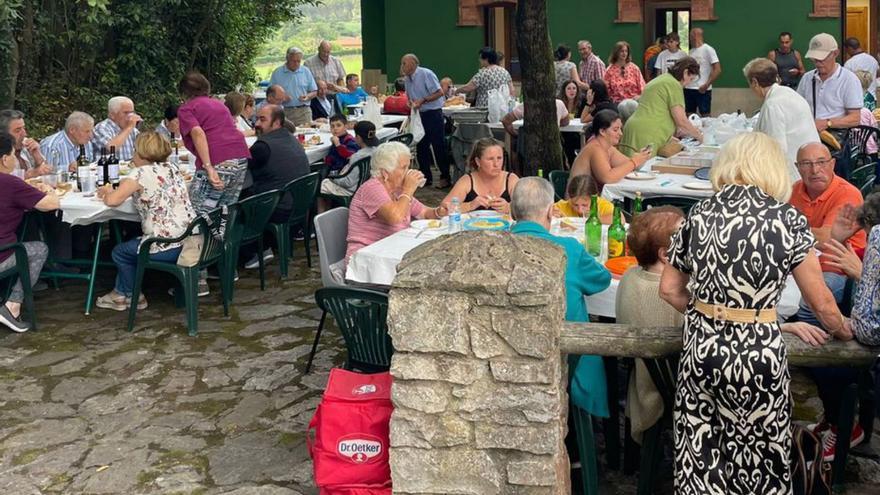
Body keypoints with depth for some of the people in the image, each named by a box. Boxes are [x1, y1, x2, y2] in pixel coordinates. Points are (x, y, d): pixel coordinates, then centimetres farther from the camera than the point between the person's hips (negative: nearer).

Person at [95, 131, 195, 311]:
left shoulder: (140, 173, -10)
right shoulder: (171, 168, 13)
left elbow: (113, 200, -16)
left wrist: (109, 192, 7)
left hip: (168, 247, -8)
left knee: (120, 252, 17)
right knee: (130, 245, 29)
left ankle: (132, 296, 34)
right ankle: (122, 293, 38)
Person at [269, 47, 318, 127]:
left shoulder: (306, 71, 11)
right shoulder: (277, 73, 5)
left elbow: (314, 92, 14)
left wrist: (307, 96, -7)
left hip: (303, 111, 1)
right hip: (284, 112, -1)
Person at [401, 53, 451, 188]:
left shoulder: (426, 74, -14)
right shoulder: (407, 79, 9)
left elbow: (440, 92, -19)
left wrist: (422, 101, -21)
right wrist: (410, 103, 0)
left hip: (433, 113, -8)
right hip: (419, 115, 8)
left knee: (438, 146, -5)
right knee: (421, 146, 9)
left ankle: (445, 177, 3)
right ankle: (426, 177, 19)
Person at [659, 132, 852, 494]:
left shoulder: (699, 215, 4)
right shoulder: (788, 220, -5)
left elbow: (669, 289, 10)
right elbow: (822, 303, 0)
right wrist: (843, 330, 19)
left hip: (702, 349, 3)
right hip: (759, 355, -2)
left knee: (701, 459, 12)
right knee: (759, 462, 13)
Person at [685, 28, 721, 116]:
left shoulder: (708, 49, -6)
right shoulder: (691, 51, 15)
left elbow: (717, 70, -11)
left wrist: (706, 85, -17)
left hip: (702, 90, -7)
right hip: (688, 89, 7)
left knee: (705, 116, -4)